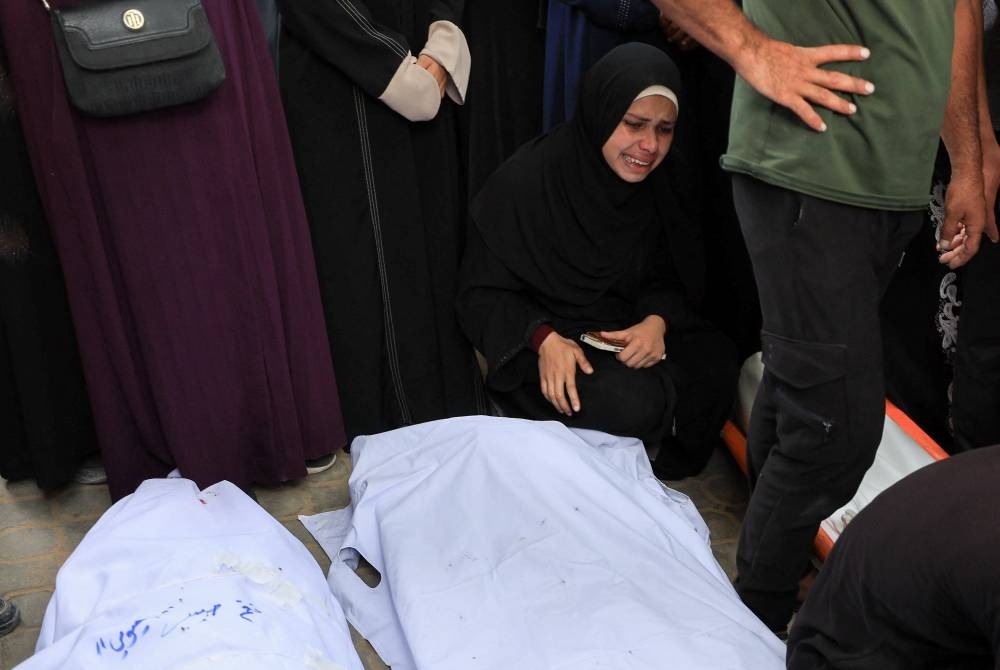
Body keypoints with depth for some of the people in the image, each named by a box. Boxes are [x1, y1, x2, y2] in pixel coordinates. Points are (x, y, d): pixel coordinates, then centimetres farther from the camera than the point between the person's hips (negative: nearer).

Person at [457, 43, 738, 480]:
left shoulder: (655, 184, 0)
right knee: (635, 403, -32)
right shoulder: (526, 181, -17)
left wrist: (658, 321, -17)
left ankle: (665, 469, 3)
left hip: (629, 330, 6)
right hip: (540, 344, -5)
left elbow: (667, 278, 7)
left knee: (715, 362, -22)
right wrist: (545, 338, -29)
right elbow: (483, 295, -11)